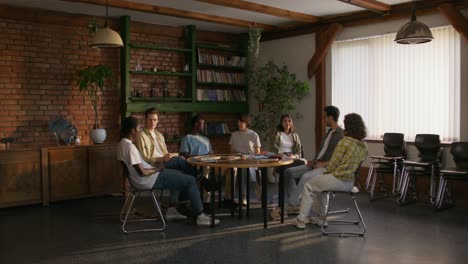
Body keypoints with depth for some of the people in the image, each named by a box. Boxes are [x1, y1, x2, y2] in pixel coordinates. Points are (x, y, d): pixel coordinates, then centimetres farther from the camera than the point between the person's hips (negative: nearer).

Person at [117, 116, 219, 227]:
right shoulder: (129, 146, -23)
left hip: (144, 178, 11)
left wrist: (155, 165, 8)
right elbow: (142, 172, -25)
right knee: (190, 180, -6)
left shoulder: (122, 143, 8)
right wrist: (157, 169, -8)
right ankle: (200, 216, -1)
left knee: (180, 175, 25)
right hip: (148, 180, -11)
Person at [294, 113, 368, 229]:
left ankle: (301, 220, 19)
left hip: (338, 180, -8)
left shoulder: (344, 142, -19)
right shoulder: (364, 146, 4)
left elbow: (333, 164, -14)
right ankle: (321, 218, 36)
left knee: (309, 186, 16)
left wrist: (325, 172, 7)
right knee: (320, 184, 33)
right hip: (351, 183, 8)